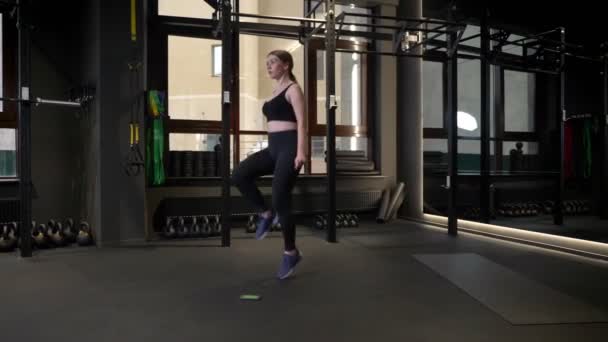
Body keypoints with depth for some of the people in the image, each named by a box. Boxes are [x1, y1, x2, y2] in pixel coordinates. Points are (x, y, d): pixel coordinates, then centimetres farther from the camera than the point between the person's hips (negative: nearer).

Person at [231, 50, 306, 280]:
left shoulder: (293, 89, -4)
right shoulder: (275, 91, 21)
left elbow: (301, 122, -13)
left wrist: (301, 151, -23)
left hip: (288, 147, -8)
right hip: (273, 148, 8)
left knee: (280, 200, -7)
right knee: (240, 175, -13)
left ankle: (291, 253, 9)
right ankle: (266, 214, 4)